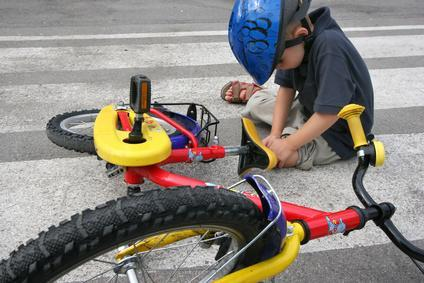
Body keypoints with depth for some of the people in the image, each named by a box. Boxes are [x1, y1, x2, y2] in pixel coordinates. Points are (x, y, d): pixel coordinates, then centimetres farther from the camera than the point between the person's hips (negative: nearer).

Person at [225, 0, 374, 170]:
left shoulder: (330, 47, -34)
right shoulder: (291, 40, -11)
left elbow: (328, 114, -34)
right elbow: (287, 88, -5)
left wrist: (289, 145, -27)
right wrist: (275, 134, -12)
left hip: (338, 136, -7)